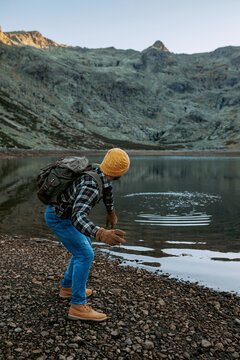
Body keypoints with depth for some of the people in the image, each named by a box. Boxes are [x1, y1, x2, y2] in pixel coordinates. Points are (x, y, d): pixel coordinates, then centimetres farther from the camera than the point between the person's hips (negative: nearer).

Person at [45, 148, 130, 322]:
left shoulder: (99, 171, -8)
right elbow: (78, 219, -49)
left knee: (85, 248, 17)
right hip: (59, 218, -9)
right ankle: (78, 306, -7)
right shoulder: (91, 187, -37)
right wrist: (101, 235, -67)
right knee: (85, 255, -13)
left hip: (64, 212, 9)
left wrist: (111, 212, 27)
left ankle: (67, 287, 29)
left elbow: (107, 187, 16)